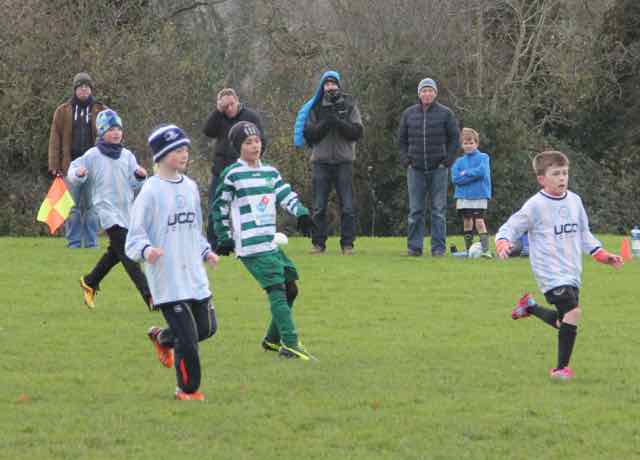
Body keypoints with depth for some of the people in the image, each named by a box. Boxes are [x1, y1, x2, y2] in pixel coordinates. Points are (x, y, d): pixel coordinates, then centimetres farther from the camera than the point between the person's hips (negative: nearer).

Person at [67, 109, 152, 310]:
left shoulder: (127, 156, 10)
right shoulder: (92, 156, -4)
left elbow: (134, 184, 11)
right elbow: (73, 173, 0)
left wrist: (140, 176, -10)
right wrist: (79, 174, -23)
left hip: (126, 209, 6)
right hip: (107, 209, -6)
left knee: (115, 252, 16)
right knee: (126, 252, -14)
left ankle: (90, 282, 37)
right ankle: (148, 294, -21)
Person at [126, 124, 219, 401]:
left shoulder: (190, 187, 11)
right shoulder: (151, 191, -10)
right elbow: (135, 236, -10)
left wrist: (206, 252, 12)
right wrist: (146, 250, -30)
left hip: (194, 273, 7)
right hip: (167, 278, -7)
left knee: (207, 327, 12)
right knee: (188, 337, -8)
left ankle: (162, 338, 39)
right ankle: (188, 390, 11)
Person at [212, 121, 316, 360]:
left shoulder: (270, 172, 16)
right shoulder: (232, 175, -3)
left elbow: (286, 195, 7)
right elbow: (220, 208, 1)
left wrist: (301, 213, -11)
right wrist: (224, 239, -1)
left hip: (271, 243, 8)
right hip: (251, 246, -8)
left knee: (290, 287, 8)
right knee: (277, 289, -15)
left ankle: (273, 339, 22)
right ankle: (290, 343, -19)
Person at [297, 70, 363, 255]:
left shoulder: (349, 105, 6)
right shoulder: (315, 107, 8)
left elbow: (357, 132, -3)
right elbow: (309, 134, 1)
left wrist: (339, 122, -16)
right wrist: (324, 124, -15)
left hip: (344, 161, -1)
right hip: (321, 161, 1)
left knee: (347, 207, -2)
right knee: (318, 207, 2)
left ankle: (347, 244, 2)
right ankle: (318, 243, 8)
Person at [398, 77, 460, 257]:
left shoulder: (445, 113, 2)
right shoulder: (409, 114, 8)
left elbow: (454, 138, 5)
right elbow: (402, 139, 15)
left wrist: (447, 160, -4)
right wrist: (405, 160, 3)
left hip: (438, 169, -2)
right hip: (416, 169, 2)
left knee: (439, 211, 0)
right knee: (415, 211, 3)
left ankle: (438, 247, 3)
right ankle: (414, 247, 6)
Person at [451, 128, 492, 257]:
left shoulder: (483, 158, 1)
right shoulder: (459, 161, 9)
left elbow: (481, 171, -18)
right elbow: (455, 178, -5)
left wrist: (466, 173, -8)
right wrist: (473, 176, -10)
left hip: (479, 196, -4)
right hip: (463, 197, 4)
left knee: (479, 222, -11)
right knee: (467, 222, 9)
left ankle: (486, 249, -14)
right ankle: (468, 250, 17)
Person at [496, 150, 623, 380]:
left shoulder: (574, 201, 9)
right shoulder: (535, 206, -9)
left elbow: (584, 233, 21)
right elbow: (509, 228, -6)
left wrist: (602, 255, 13)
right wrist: (503, 243, -27)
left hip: (572, 272, 7)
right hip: (551, 273, -7)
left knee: (564, 323, 12)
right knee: (573, 311, -22)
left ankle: (530, 307, 39)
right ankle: (561, 368, -12)